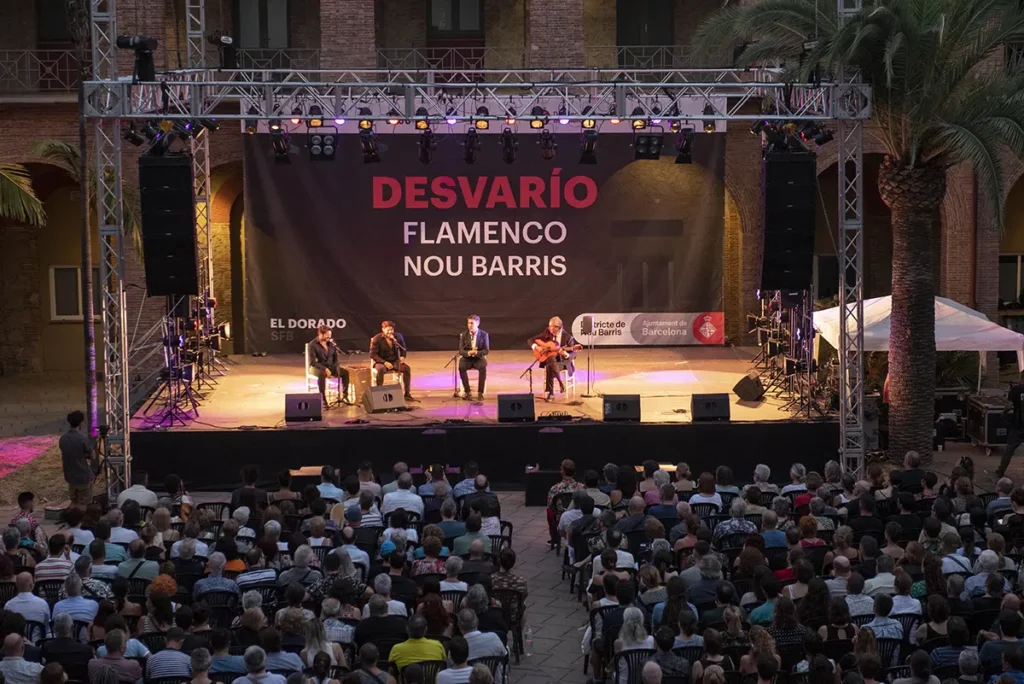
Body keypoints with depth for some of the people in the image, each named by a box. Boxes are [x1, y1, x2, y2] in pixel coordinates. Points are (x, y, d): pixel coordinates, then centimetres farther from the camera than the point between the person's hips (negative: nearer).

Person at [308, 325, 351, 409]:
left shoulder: (331, 344, 6)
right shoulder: (312, 345, -11)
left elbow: (337, 357, 11)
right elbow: (312, 362, -17)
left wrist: (336, 367, -9)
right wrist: (325, 369, -27)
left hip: (330, 367, 6)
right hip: (317, 368, -6)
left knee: (345, 372, -17)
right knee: (322, 374, -40)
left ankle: (344, 396, -7)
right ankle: (323, 400, -41)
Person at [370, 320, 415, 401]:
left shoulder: (398, 336, -1)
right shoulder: (377, 339, -13)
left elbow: (404, 348, 17)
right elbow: (372, 354, -14)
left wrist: (403, 356, -5)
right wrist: (384, 362, -24)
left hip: (394, 361, 4)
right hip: (381, 362, -4)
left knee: (407, 368, -22)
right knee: (381, 369, -38)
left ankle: (407, 393, -13)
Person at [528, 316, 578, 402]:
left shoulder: (567, 336, -9)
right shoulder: (547, 333, -1)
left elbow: (573, 354, -8)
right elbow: (530, 340, 3)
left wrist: (565, 354, -31)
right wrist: (536, 347, -18)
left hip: (563, 361, -3)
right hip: (549, 359, 3)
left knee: (550, 367, -35)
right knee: (552, 361, -36)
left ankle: (549, 392, -21)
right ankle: (560, 383, -21)